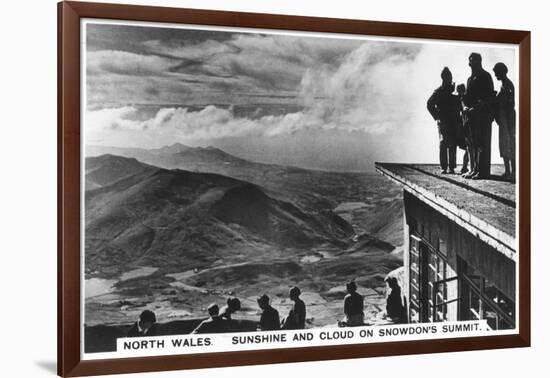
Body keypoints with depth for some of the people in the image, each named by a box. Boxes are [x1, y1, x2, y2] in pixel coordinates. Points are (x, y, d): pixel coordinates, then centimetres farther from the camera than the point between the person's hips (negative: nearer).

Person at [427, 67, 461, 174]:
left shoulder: (454, 91, 14)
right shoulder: (439, 91, 3)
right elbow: (430, 104, -1)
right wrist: (437, 117, -7)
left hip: (454, 122, 4)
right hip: (443, 121, -4)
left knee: (453, 145, 1)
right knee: (443, 143, -8)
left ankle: (451, 167, 4)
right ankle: (443, 167, -8)